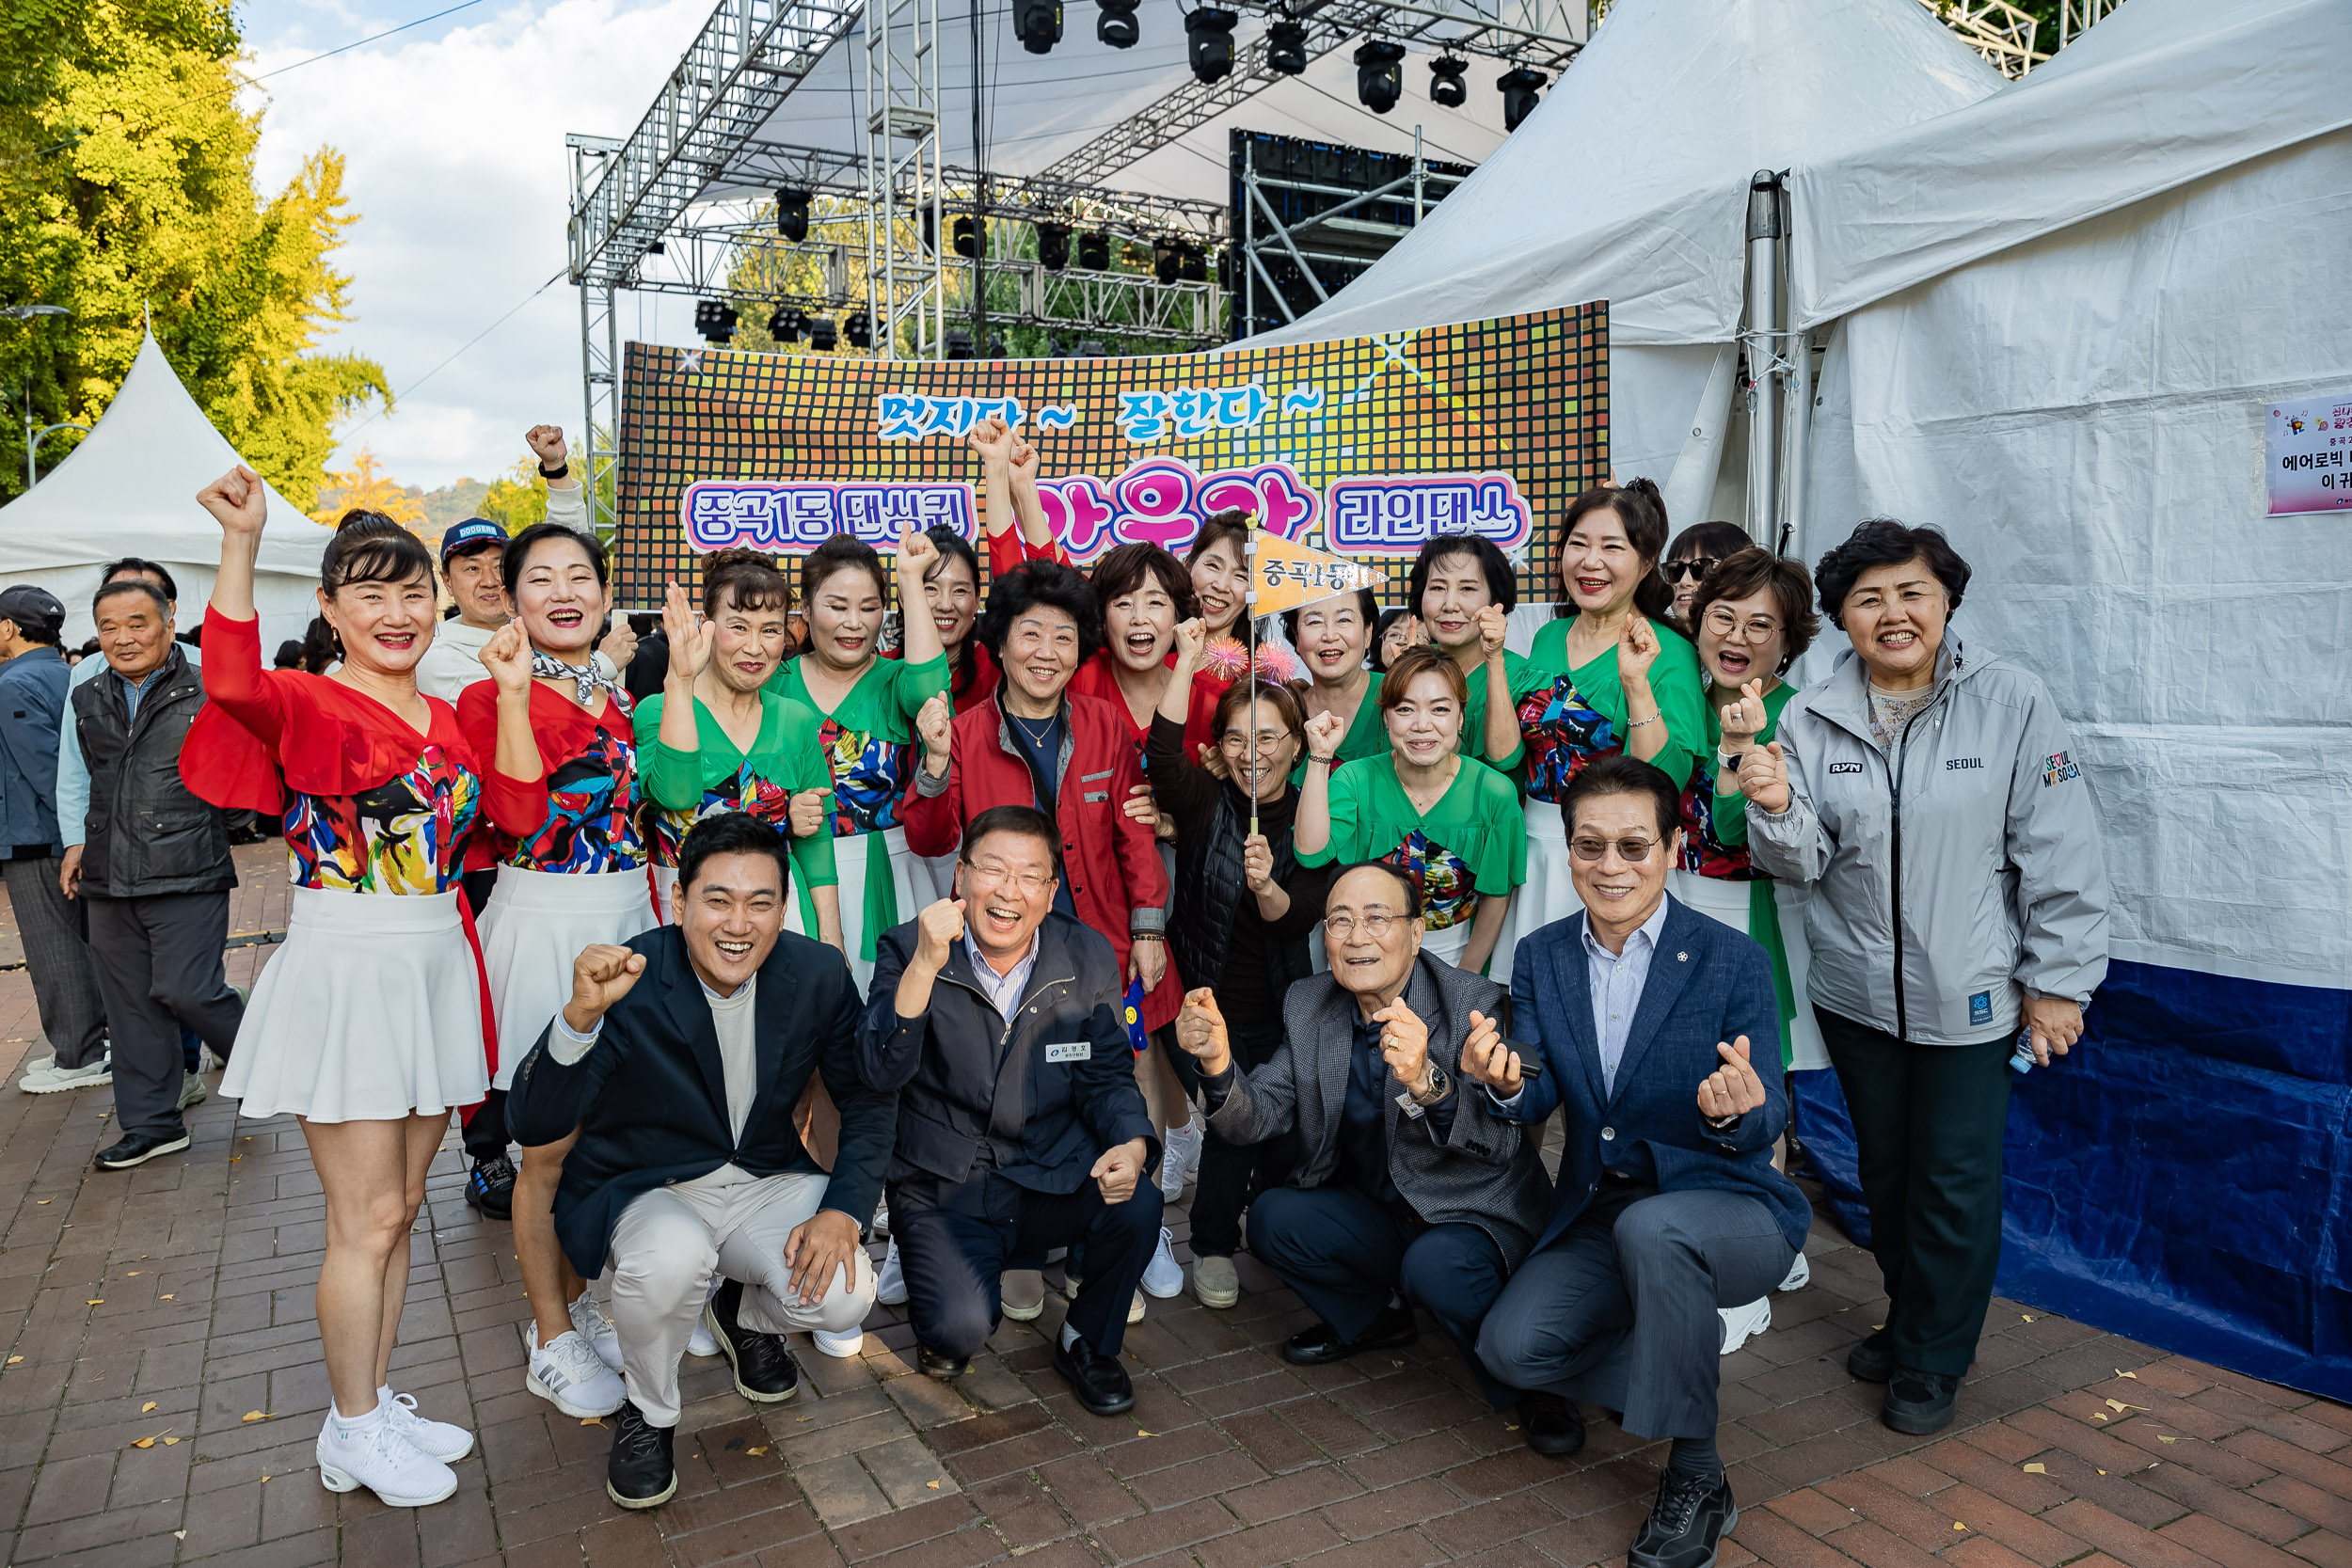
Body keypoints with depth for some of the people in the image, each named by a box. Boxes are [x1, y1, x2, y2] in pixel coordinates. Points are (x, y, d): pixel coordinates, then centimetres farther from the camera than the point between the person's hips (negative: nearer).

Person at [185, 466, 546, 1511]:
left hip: (433, 971, 6)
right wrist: (241, 543, -38)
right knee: (366, 1218, 2)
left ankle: (377, 1404, 32)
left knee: (397, 1207, 16)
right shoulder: (306, 706, -8)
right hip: (344, 974, -6)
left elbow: (519, 812, -1)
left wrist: (511, 694, -4)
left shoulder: (448, 720, 10)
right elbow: (231, 681, -31)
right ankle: (353, 1433, 21)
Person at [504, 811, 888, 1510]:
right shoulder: (629, 981, -22)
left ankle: (746, 1314, 17)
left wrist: (842, 1210, -16)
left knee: (844, 1294, -22)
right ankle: (647, 1414, -2)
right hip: (645, 1192, -3)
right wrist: (582, 1013, -48)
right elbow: (535, 1125, -30)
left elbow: (869, 1100, -1)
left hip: (765, 1182, 3)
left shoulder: (818, 973, -12)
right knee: (673, 1256, -36)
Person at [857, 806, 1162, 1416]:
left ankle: (1088, 1342, 5)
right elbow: (880, 1073, -21)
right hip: (944, 1189, -2)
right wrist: (924, 966, -34)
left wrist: (1132, 1144, -17)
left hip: (1055, 1178, 3)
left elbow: (1106, 1075, 4)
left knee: (1138, 1204, -26)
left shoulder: (1090, 957, -2)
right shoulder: (907, 950, -9)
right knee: (961, 1327, -26)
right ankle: (940, 1325, 15)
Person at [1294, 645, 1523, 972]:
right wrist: (1320, 757, -24)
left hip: (1459, 954, 0)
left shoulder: (1495, 794, -11)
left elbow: (1496, 896, -2)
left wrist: (1465, 976, -2)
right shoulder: (1357, 779, -9)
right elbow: (1311, 853, -23)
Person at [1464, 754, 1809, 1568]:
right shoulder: (1543, 957, 1)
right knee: (1511, 1345, -16)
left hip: (1725, 1207, -4)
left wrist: (1740, 1110, -36)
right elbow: (1535, 1102, -4)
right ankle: (1667, 1357, 19)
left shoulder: (1732, 961, -11)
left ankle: (1696, 1478, -15)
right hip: (1597, 1217, 4)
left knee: (1650, 1227, -37)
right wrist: (1505, 1082, -28)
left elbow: (1765, 1127, -11)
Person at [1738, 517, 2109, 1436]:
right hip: (1857, 990, 3)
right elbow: (1802, 863, -4)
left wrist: (2058, 982, -5)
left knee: (1955, 1179, 5)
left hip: (1970, 995, -3)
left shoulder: (2012, 702, -9)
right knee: (1885, 1167, 17)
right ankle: (1908, 1318, 39)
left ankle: (1933, 1359, 24)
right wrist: (1778, 808, -25)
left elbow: (2061, 853, -6)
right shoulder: (1812, 716, -2)